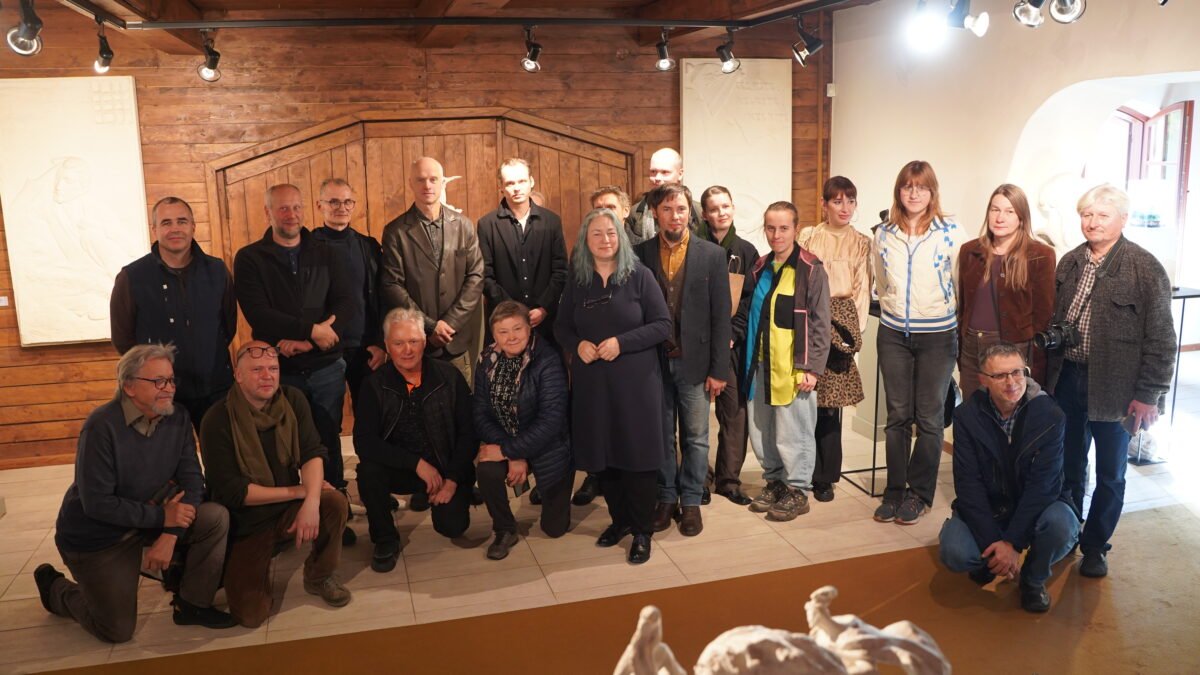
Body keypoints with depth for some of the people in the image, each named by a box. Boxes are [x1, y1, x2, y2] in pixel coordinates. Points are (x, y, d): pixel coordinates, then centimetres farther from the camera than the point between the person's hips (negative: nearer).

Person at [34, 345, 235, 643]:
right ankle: (55, 587, 29)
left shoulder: (177, 417, -10)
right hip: (97, 535, -5)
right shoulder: (102, 426, -25)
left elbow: (191, 479, -10)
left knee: (216, 517, -20)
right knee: (117, 630, 1)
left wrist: (170, 534, -22)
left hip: (155, 518, 5)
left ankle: (191, 604, -3)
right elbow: (96, 503, -26)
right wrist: (161, 517, -26)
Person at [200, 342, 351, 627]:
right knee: (250, 615, -13)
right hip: (245, 524, -3)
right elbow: (231, 491, -19)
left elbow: (312, 453, -12)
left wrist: (311, 501, -31)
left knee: (335, 502, -28)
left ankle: (320, 576, -1)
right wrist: (299, 490, -20)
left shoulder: (293, 399, -5)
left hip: (289, 509, 3)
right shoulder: (218, 420, -17)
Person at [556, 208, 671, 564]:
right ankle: (619, 519, 28)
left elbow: (663, 325, -8)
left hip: (636, 381, -3)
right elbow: (561, 327, 12)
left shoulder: (639, 275, -4)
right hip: (592, 382, 3)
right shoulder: (576, 280, 6)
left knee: (638, 453, 1)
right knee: (603, 452, 10)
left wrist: (622, 342, -18)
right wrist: (577, 345, -9)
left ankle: (642, 531, 15)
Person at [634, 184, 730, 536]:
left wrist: (718, 369, -6)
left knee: (695, 437, 8)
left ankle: (690, 501, 22)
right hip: (653, 361, 1)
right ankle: (666, 498, 26)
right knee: (661, 435, 12)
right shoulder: (639, 254, 0)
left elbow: (720, 316, -3)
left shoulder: (712, 255, -3)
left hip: (694, 361, -1)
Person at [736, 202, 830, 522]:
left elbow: (820, 324, -9)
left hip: (793, 367, -6)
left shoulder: (811, 270, -7)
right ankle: (775, 482, 29)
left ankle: (797, 491, 17)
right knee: (760, 430, 11)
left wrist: (812, 368, -13)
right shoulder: (759, 268, 11)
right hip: (761, 364, 6)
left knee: (793, 432, 1)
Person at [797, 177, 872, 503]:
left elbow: (862, 290, 6)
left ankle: (824, 476, 9)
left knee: (829, 401, -1)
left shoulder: (861, 243, 10)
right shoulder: (808, 237, 8)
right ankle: (808, 473, 7)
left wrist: (855, 331, -4)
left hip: (840, 325, 0)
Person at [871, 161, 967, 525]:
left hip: (937, 336, -3)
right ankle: (895, 490, 18)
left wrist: (939, 315, 0)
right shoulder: (883, 235, 3)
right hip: (893, 334, 3)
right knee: (897, 416, 9)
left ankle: (919, 493, 17)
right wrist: (894, 311, 13)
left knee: (930, 418, 6)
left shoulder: (951, 233, -7)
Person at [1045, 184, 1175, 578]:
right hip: (1066, 379, 4)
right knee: (1069, 466, 15)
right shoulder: (1069, 263, 5)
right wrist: (1049, 374, 7)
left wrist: (1149, 394, -13)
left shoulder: (1145, 268, -11)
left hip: (1114, 387, -4)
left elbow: (1161, 338, -11)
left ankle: (1096, 546, 27)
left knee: (1109, 474, 12)